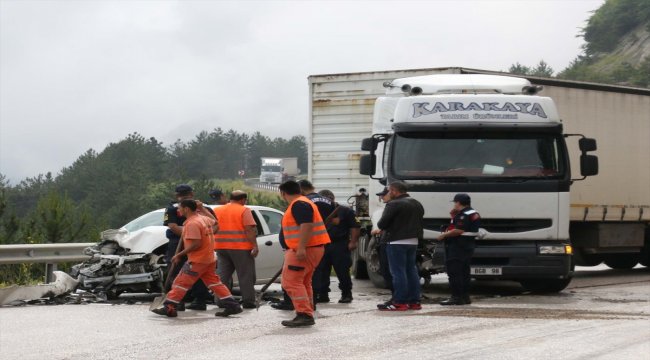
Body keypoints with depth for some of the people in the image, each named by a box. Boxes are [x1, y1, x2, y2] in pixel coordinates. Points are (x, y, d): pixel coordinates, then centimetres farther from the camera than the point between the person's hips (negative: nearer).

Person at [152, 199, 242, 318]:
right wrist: (202, 209, 37)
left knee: (181, 282, -5)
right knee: (214, 282, 12)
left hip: (197, 260, -9)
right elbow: (214, 221, 33)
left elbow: (196, 244, -25)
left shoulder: (192, 223, -18)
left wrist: (179, 255, -19)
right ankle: (232, 306, 7)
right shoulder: (204, 218, 9)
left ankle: (169, 307, -5)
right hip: (209, 259, 9)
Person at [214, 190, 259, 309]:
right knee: (246, 276, 1)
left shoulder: (217, 211, 11)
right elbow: (249, 229, -14)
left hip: (221, 247, 5)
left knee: (222, 275, 10)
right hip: (241, 247, -5)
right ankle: (248, 301, 0)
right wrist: (255, 245, -14)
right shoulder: (244, 210, -6)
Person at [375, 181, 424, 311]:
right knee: (411, 271, 12)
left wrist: (381, 227, 6)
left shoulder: (394, 205, -13)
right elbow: (420, 222, 18)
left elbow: (382, 224, -15)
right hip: (413, 241, 8)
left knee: (398, 272, -5)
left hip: (397, 242, -8)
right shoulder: (417, 204, 15)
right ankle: (414, 301, 13)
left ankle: (399, 302, -6)